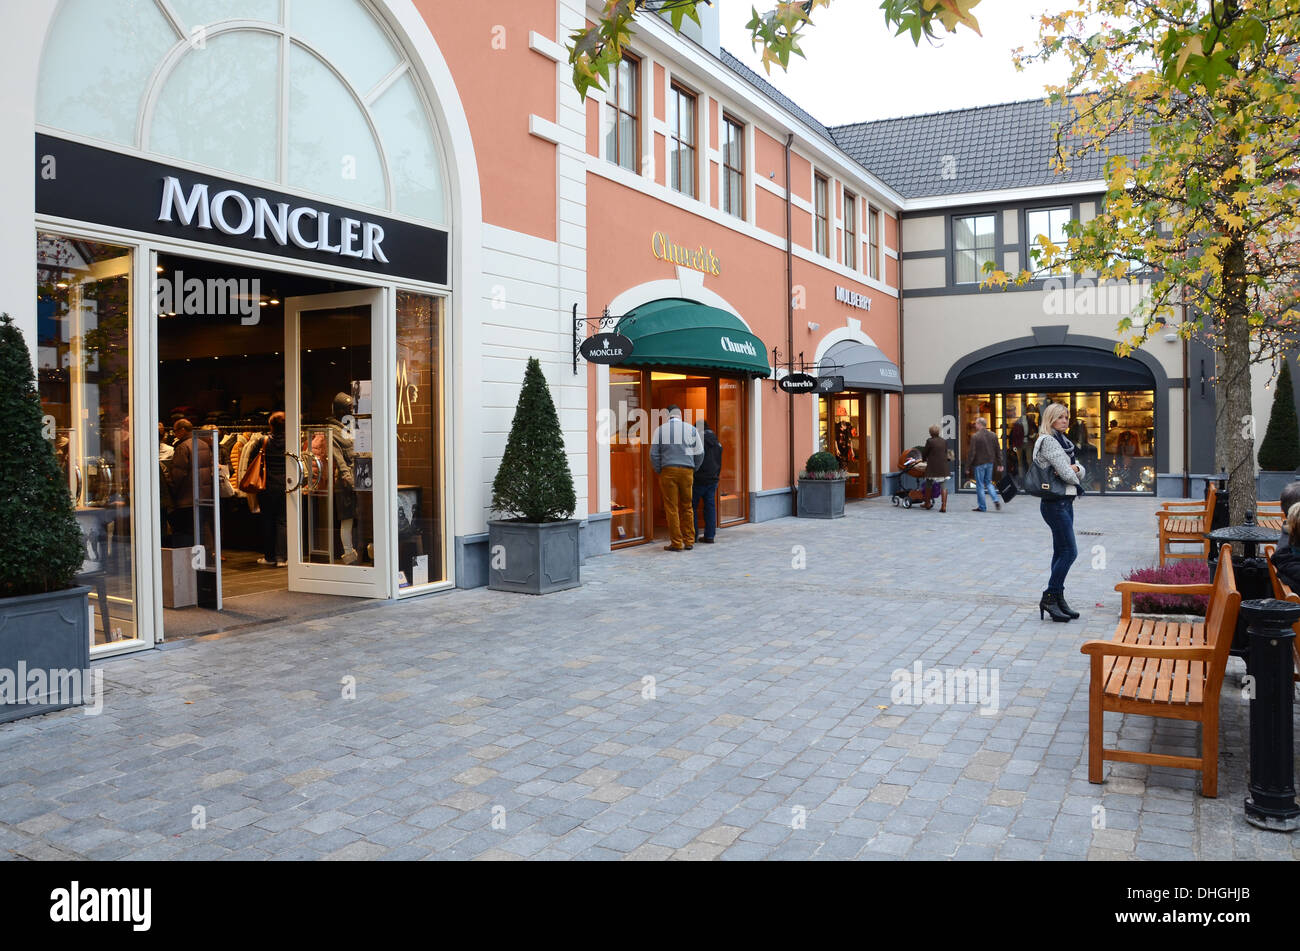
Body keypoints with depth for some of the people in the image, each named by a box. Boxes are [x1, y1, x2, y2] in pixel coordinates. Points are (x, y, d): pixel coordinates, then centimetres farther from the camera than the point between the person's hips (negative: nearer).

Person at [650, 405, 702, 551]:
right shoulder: (691, 429, 6)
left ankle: (676, 543, 1)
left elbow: (654, 454, 0)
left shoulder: (660, 430, 2)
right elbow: (700, 453, 6)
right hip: (687, 471, 2)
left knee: (671, 508, 1)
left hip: (668, 471, -2)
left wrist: (659, 472, 10)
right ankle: (689, 541, 12)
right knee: (686, 507, 11)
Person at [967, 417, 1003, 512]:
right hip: (990, 462, 5)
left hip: (979, 463, -5)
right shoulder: (993, 436, 5)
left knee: (980, 485, 3)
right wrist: (999, 464, 13)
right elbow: (998, 451, 8)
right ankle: (996, 499, 2)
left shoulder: (975, 437, -13)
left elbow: (972, 453, -13)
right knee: (988, 482, 20)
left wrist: (968, 466, -8)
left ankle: (982, 507, 7)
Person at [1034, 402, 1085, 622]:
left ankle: (1058, 598, 16)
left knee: (1061, 552, 11)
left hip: (1066, 502, 10)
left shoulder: (1063, 441, 18)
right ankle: (1049, 597, -4)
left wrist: (1074, 468, -10)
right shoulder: (1048, 440, -12)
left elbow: (1080, 470, 12)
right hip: (1055, 502, -10)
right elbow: (1065, 473, -18)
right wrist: (1076, 482, 2)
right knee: (1069, 551, -10)